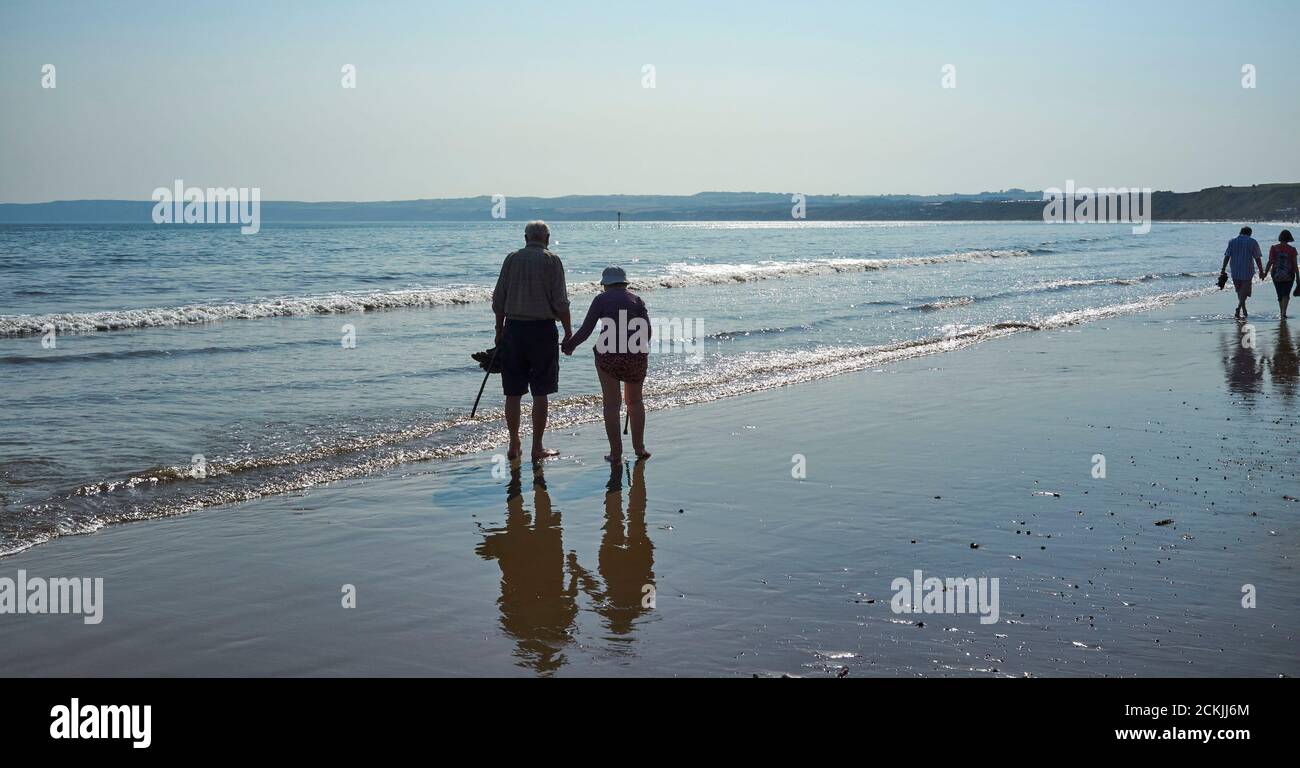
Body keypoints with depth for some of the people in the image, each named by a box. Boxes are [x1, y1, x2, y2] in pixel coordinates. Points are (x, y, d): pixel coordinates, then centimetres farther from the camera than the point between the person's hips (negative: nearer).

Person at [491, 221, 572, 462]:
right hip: (542, 329, -3)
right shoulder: (551, 261, -4)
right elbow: (560, 302, -9)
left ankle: (514, 446, 14)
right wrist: (568, 331, 1)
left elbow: (498, 301, 6)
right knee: (540, 393, 3)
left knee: (513, 392, 9)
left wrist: (499, 331, 15)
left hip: (513, 327, 3)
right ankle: (537, 448, 5)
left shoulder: (512, 259, 6)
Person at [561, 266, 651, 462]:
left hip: (608, 354, -2)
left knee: (611, 404, 6)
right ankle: (639, 447, 20)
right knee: (635, 401, 20)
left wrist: (570, 345, 16)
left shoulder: (601, 300, 4)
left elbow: (585, 330, 0)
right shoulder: (637, 300, 11)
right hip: (636, 356, 2)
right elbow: (647, 330, 3)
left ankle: (615, 452, 6)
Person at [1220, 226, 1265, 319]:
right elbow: (1258, 258, -3)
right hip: (1247, 271, -3)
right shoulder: (1252, 242, -2)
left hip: (1235, 272, 3)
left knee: (1239, 291, 17)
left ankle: (1244, 310, 26)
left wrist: (1223, 269, 1)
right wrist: (1261, 271, 1)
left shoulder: (1232, 241, 6)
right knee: (1244, 292, 0)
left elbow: (1227, 256, 0)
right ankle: (1238, 310, -17)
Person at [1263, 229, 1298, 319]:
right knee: (1286, 295, 1)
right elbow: (1295, 265, -5)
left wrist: (1265, 273, 4)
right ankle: (1284, 313, -18)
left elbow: (1270, 262, -7)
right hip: (1288, 276, -2)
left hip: (1276, 275, 2)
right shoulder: (1292, 250, -7)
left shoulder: (1274, 248, -5)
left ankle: (1282, 313, 24)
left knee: (1280, 295, 15)